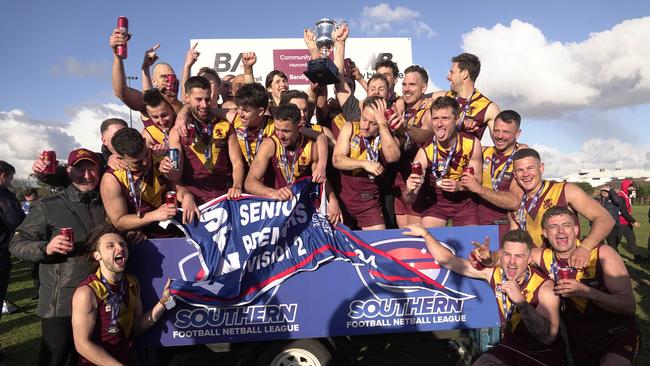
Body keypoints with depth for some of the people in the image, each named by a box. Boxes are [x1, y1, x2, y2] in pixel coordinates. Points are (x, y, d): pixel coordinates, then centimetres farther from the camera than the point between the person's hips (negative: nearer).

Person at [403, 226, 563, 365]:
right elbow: (449, 261, -2)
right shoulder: (494, 272, -9)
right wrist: (425, 233, -5)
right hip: (509, 347, 3)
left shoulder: (545, 287, -20)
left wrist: (521, 302, -39)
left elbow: (549, 336, -29)